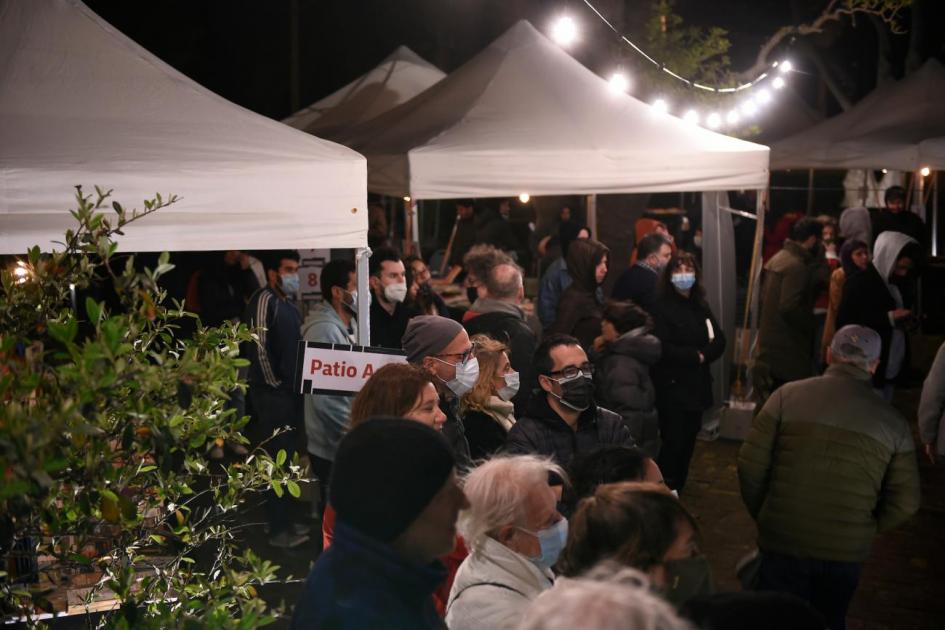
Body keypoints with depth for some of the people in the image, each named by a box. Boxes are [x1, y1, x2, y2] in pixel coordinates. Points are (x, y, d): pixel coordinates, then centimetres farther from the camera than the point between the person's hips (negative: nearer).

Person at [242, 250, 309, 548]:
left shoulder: (289, 306, 15)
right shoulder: (264, 300, -13)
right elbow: (258, 345, -18)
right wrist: (274, 382, -12)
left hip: (290, 392, 9)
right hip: (272, 393, -9)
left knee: (286, 457, 14)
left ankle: (283, 521, 24)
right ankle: (278, 530, 3)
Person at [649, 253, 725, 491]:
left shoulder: (700, 306, 12)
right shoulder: (661, 306, -9)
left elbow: (719, 341, 5)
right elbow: (663, 348, -18)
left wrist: (703, 355, -13)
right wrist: (695, 355, -13)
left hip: (697, 384, 7)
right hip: (671, 385, -6)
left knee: (689, 438, 11)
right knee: (673, 440, -6)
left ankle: (678, 487, 24)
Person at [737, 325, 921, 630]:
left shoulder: (787, 396, -6)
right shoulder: (892, 421, -1)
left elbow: (751, 465, -8)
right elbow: (905, 502, 1)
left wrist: (763, 515, 8)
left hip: (783, 542, -2)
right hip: (845, 552, 2)